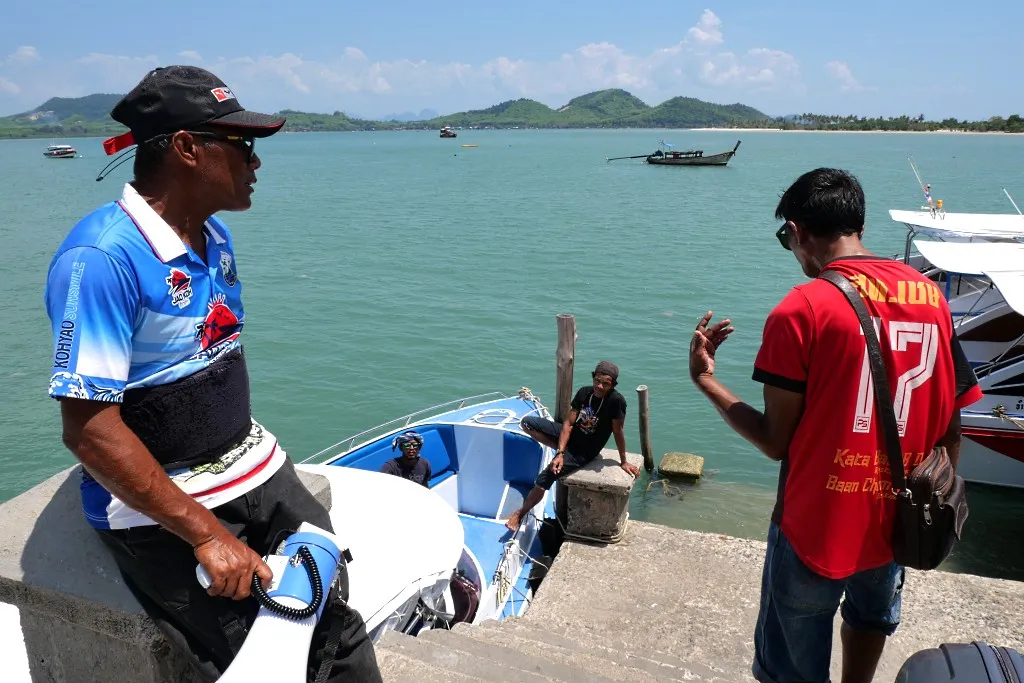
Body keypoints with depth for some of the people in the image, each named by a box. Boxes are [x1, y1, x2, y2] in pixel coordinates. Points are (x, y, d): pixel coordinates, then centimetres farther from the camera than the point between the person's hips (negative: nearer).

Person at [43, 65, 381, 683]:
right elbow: (88, 428, -22)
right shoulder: (103, 258, -20)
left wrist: (255, 454, 14)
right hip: (158, 509, -7)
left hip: (256, 470, 7)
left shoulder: (217, 236, 6)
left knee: (342, 615, 1)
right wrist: (205, 534, -20)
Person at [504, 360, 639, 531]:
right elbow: (568, 423, -11)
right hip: (569, 434, 6)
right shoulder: (584, 392, -10)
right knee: (527, 422, -3)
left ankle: (520, 514, 6)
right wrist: (561, 453, -20)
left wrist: (623, 462, -8)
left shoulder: (616, 400, -25)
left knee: (544, 478, -17)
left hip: (583, 452, -6)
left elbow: (618, 432, -16)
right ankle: (559, 449, 2)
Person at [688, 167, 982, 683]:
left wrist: (705, 379, -6)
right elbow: (950, 424, 4)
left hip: (817, 529, -6)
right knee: (870, 620, 33)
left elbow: (775, 442, -16)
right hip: (896, 522, 6)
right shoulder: (930, 296, -2)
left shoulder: (801, 311, -20)